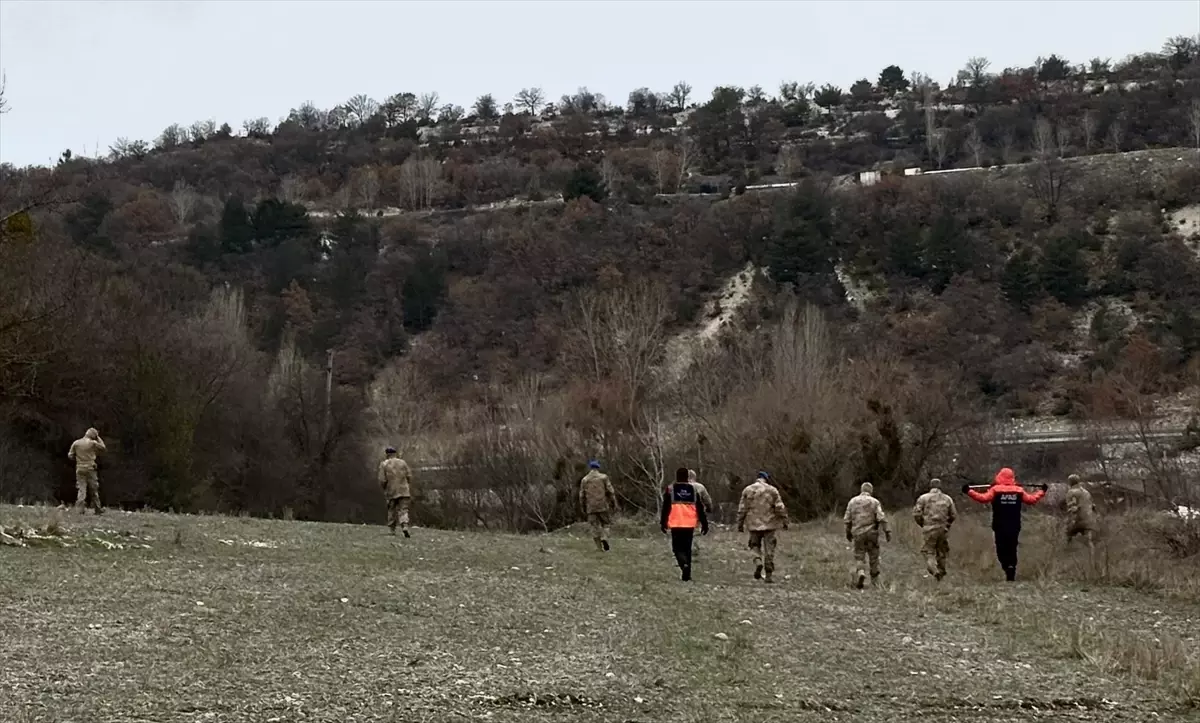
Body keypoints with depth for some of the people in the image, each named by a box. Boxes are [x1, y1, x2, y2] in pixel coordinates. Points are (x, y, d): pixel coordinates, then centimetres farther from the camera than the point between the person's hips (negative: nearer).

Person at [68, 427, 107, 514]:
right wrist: (98, 438, 12)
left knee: (81, 489, 1)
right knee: (94, 490, 8)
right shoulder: (93, 443, -5)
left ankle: (80, 509, -12)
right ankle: (98, 510, 14)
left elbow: (70, 455, 4)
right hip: (90, 469, -2)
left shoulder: (76, 443, 3)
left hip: (80, 469, 2)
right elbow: (104, 448, 8)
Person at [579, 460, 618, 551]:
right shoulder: (603, 477, 0)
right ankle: (604, 538, -14)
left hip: (591, 507, 1)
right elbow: (610, 492, -5)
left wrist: (584, 510, 14)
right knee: (605, 524, 12)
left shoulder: (584, 480, 5)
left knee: (595, 527, 7)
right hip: (603, 506, -1)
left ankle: (600, 547, 2)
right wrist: (614, 505, 1)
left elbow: (582, 496, 6)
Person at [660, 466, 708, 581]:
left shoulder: (670, 489, -1)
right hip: (690, 524, 2)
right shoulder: (693, 489, 6)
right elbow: (700, 508, 7)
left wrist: (663, 523, 6)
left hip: (675, 524, -2)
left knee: (677, 547, 5)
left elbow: (665, 507, -1)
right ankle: (686, 574, 11)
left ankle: (684, 564, -25)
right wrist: (704, 524, 11)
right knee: (687, 548, 13)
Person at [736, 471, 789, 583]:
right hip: (769, 524, -1)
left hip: (754, 524, 1)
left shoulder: (747, 490, 2)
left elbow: (742, 509, 2)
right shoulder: (772, 490, 0)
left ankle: (758, 562, -13)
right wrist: (784, 521, 4)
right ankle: (769, 575, 3)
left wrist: (740, 524, 9)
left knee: (755, 545, 16)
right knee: (769, 549, 5)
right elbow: (780, 507, -4)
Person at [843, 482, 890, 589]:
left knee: (859, 556, 5)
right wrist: (887, 532, -9)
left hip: (858, 533, 1)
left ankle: (860, 573, -21)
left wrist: (848, 533, 20)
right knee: (873, 556, 12)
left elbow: (847, 519, 7)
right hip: (871, 533, -1)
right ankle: (875, 579, 18)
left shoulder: (852, 502, 5)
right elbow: (881, 518, -11)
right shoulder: (874, 502, -3)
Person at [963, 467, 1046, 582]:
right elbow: (1032, 499, 9)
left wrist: (969, 491, -9)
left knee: (1002, 551, 4)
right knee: (1012, 550, 12)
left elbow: (983, 498, -17)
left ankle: (1008, 567, -18)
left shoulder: (995, 490, -8)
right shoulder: (1019, 491, 1)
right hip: (1014, 528, 3)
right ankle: (1011, 574, 5)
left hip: (1000, 528, -3)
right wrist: (1042, 491, 27)